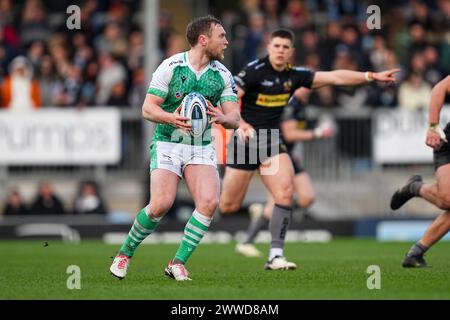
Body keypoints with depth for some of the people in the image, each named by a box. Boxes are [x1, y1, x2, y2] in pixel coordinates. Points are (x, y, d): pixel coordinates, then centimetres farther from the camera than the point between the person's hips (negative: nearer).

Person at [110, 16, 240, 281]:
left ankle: (178, 263, -9)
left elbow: (235, 120, -2)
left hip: (202, 148, 3)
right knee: (161, 204, -20)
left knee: (209, 202, -21)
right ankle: (125, 253, 6)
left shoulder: (223, 75, 2)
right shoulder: (171, 67, -9)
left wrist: (223, 118, -26)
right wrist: (172, 118, -30)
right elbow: (148, 108, -10)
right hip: (168, 144, -3)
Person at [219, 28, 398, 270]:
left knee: (285, 191, -19)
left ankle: (275, 255, -16)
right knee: (228, 207, -1)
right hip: (244, 140, -4)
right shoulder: (255, 71, -12)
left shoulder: (294, 76, 4)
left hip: (272, 142, 4)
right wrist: (240, 123, -34)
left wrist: (371, 76, 0)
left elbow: (334, 77, 5)